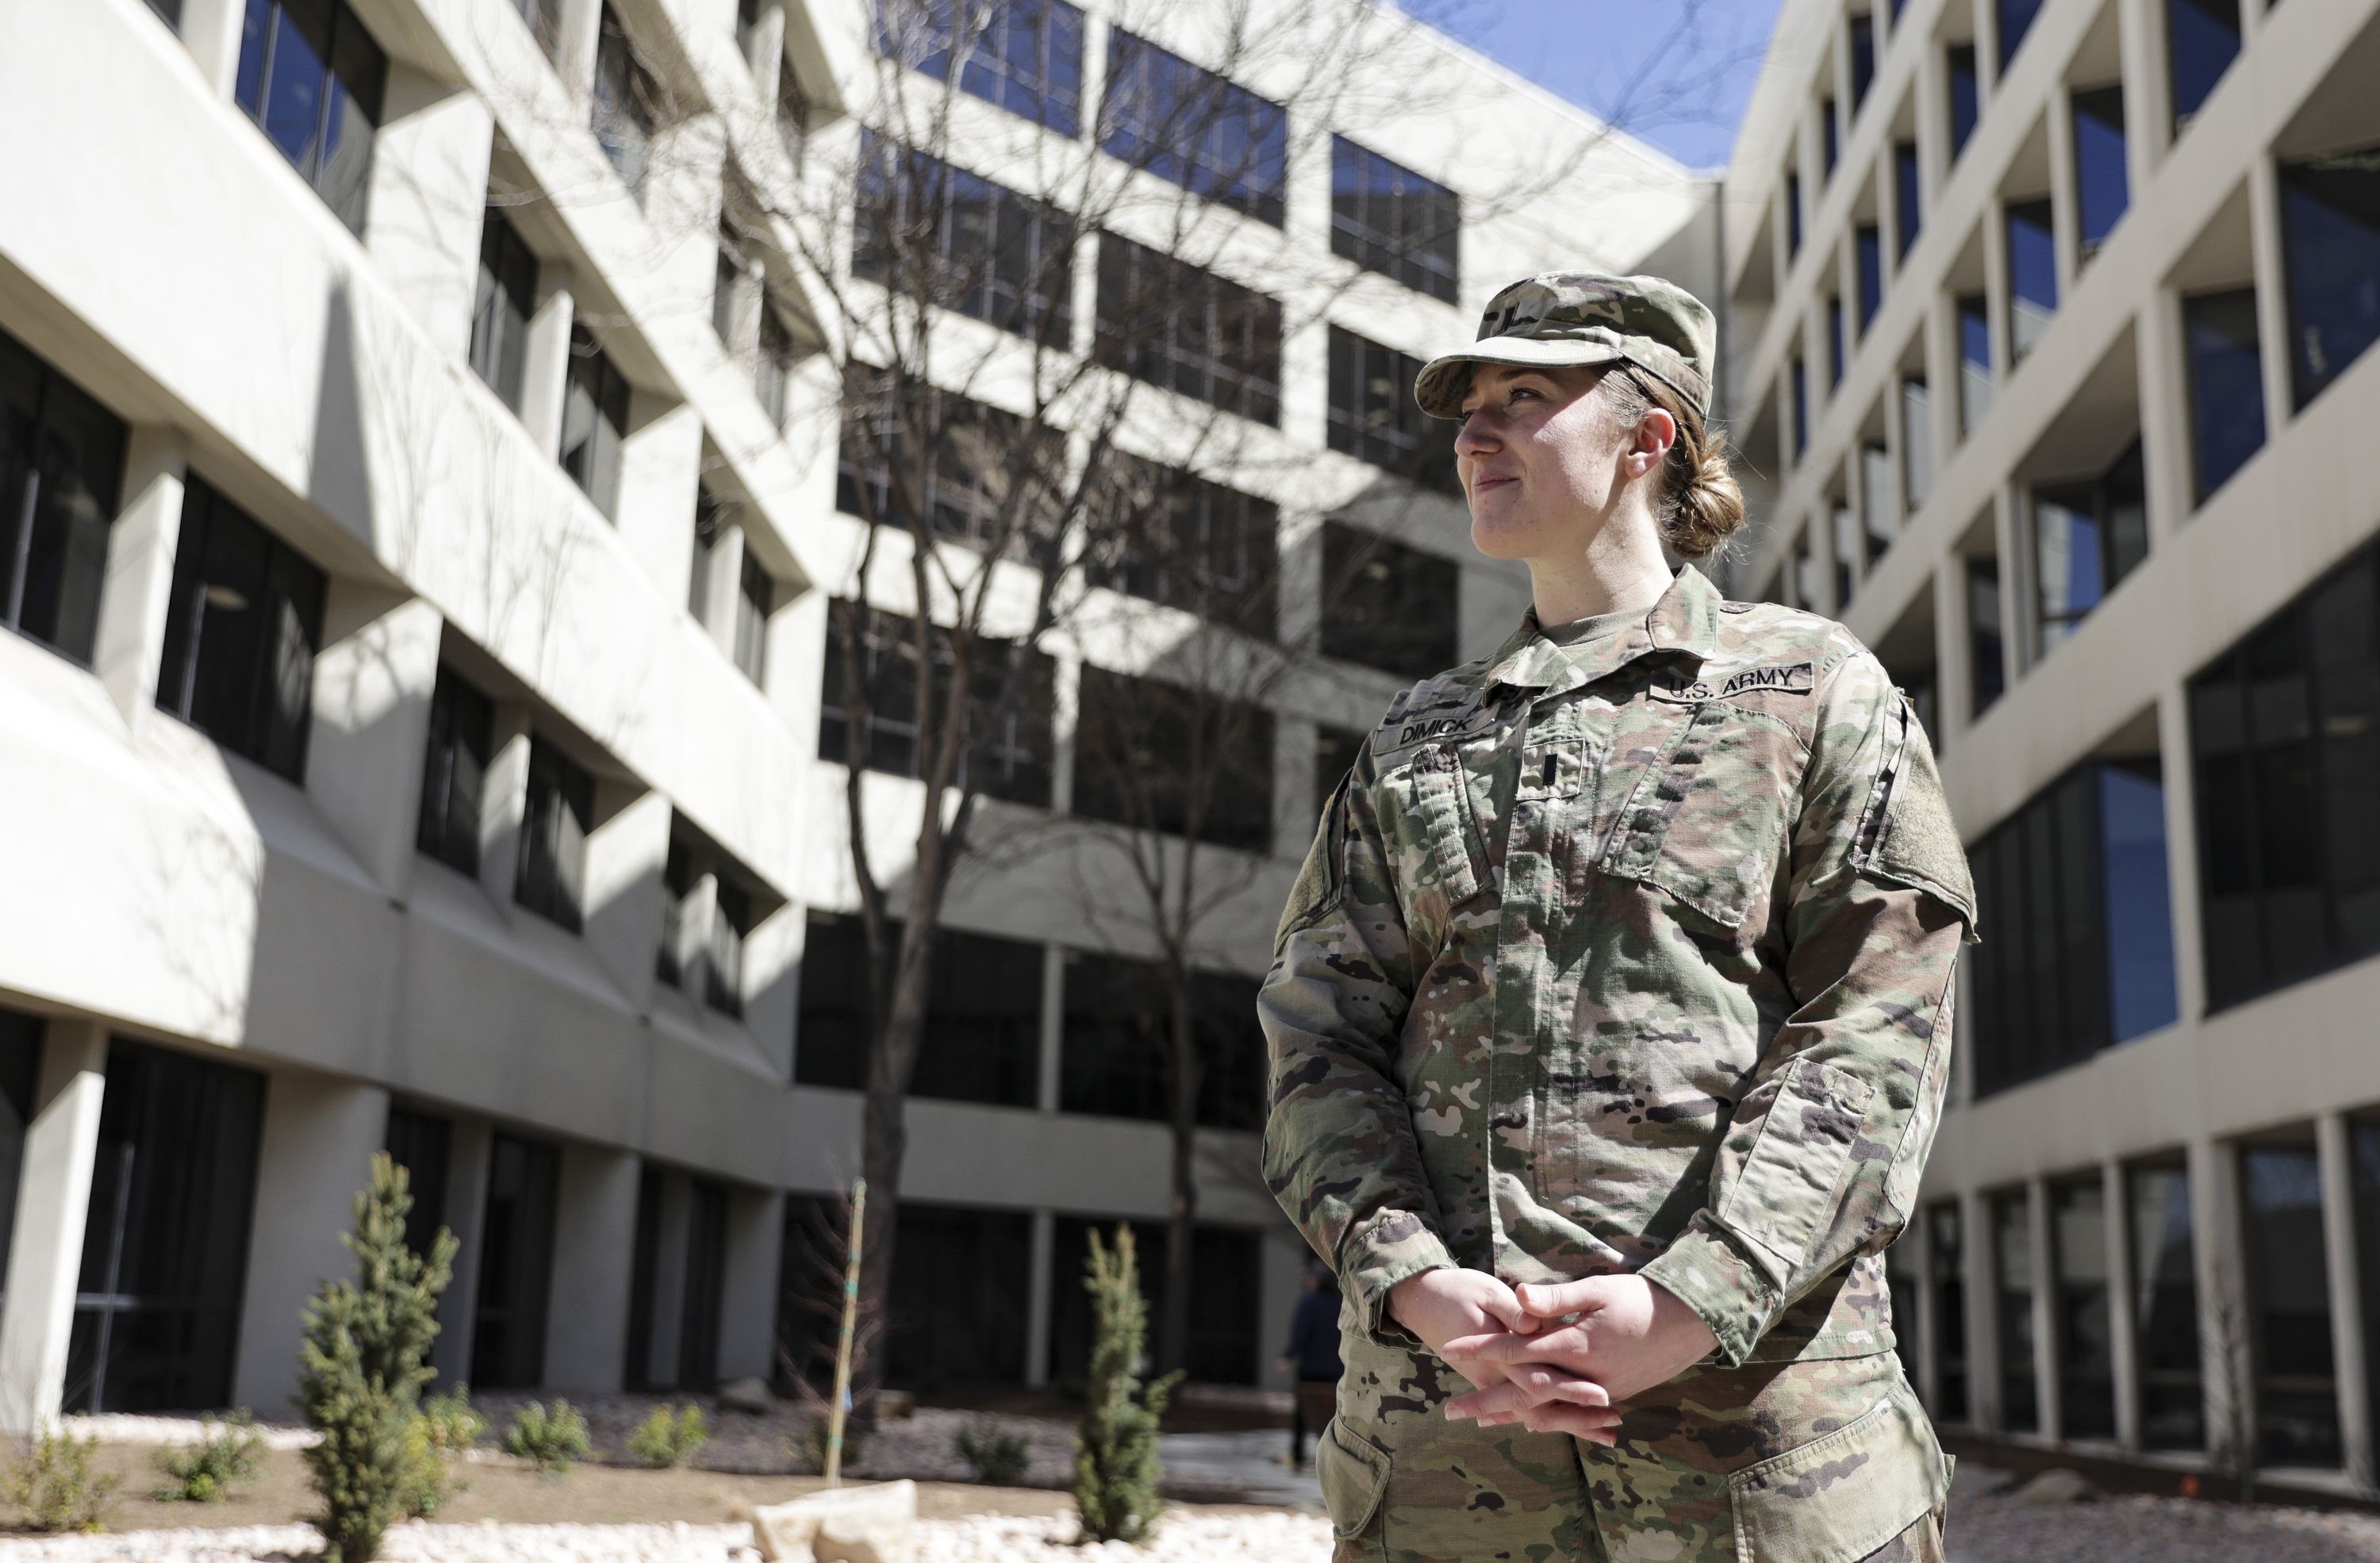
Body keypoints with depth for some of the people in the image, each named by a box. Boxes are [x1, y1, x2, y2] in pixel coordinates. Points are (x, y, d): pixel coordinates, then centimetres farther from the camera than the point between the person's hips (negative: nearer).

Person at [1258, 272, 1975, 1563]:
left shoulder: (1817, 687, 8)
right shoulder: (1411, 741, 17)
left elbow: (1874, 1034, -3)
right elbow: (1319, 1044, 8)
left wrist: (1693, 1299, -16)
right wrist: (1417, 1283, -10)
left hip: (1754, 1386, -2)